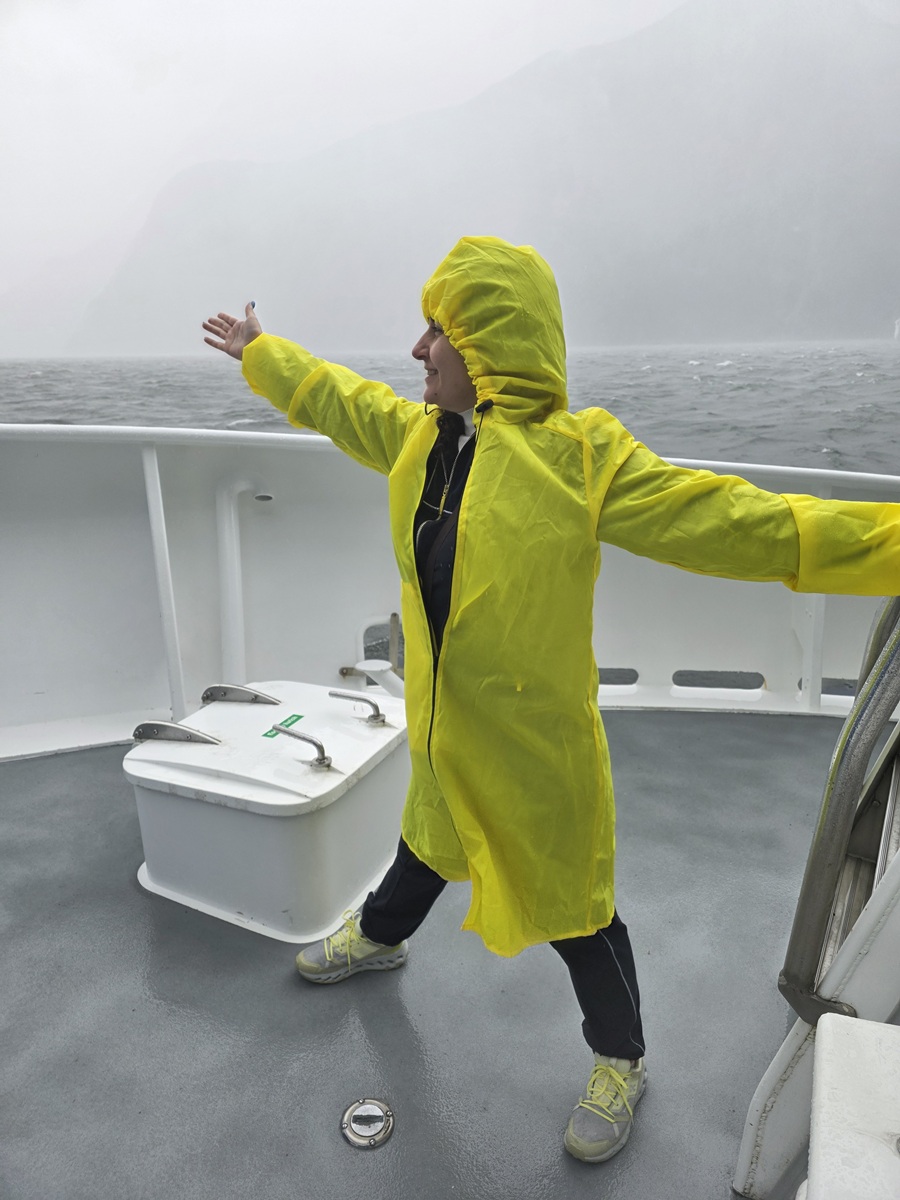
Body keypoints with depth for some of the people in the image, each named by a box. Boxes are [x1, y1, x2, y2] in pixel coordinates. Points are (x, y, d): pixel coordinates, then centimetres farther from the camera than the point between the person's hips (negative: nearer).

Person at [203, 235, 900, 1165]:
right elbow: (331, 396, 16)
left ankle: (620, 1062, 42)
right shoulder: (416, 435, -3)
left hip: (537, 747, -6)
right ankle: (379, 938, 65)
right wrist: (257, 353, 29)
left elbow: (738, 524, -25)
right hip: (446, 734, 6)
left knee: (573, 909, 13)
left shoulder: (581, 458, -23)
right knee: (428, 844, 33)